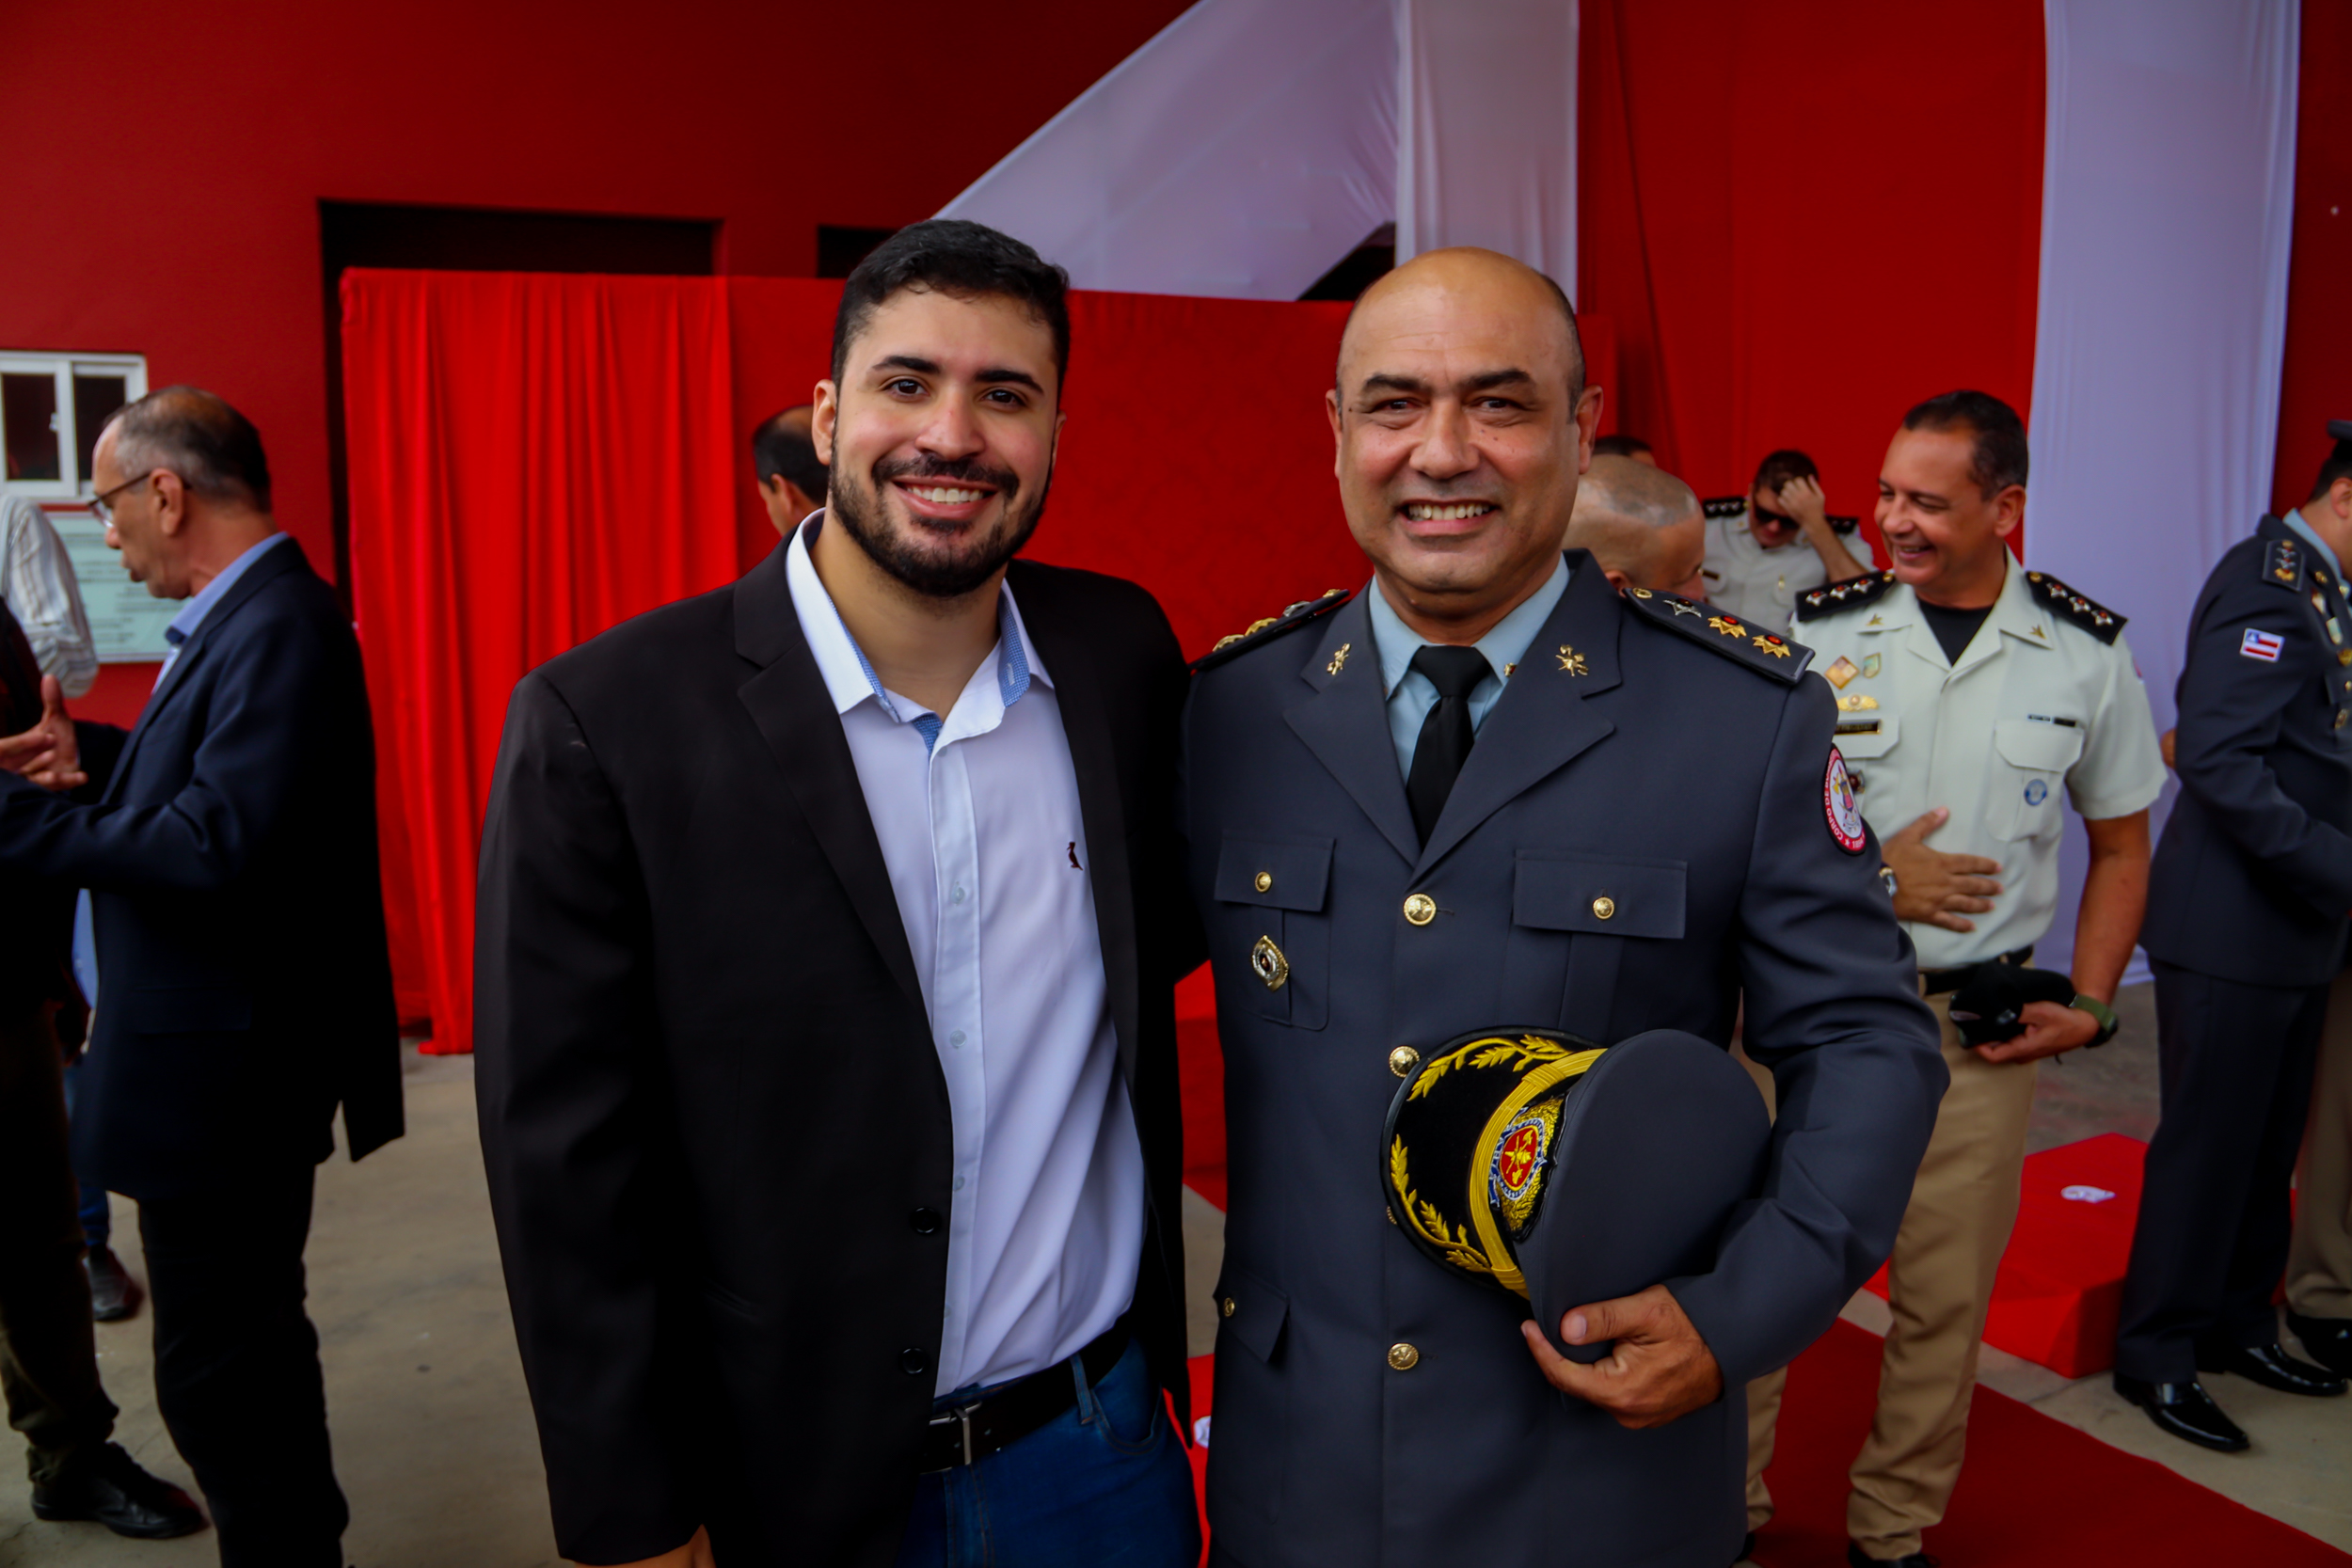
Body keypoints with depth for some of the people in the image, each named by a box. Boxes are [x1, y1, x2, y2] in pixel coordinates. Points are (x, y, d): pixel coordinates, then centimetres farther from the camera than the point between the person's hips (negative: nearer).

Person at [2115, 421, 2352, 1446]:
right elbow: (2220, 760, -25)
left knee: (2268, 1139, 17)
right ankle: (2156, 1355, 15)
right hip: (2231, 928, -9)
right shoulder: (2267, 584, -16)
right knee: (2208, 1141, 1)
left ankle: (2237, 1324, 33)